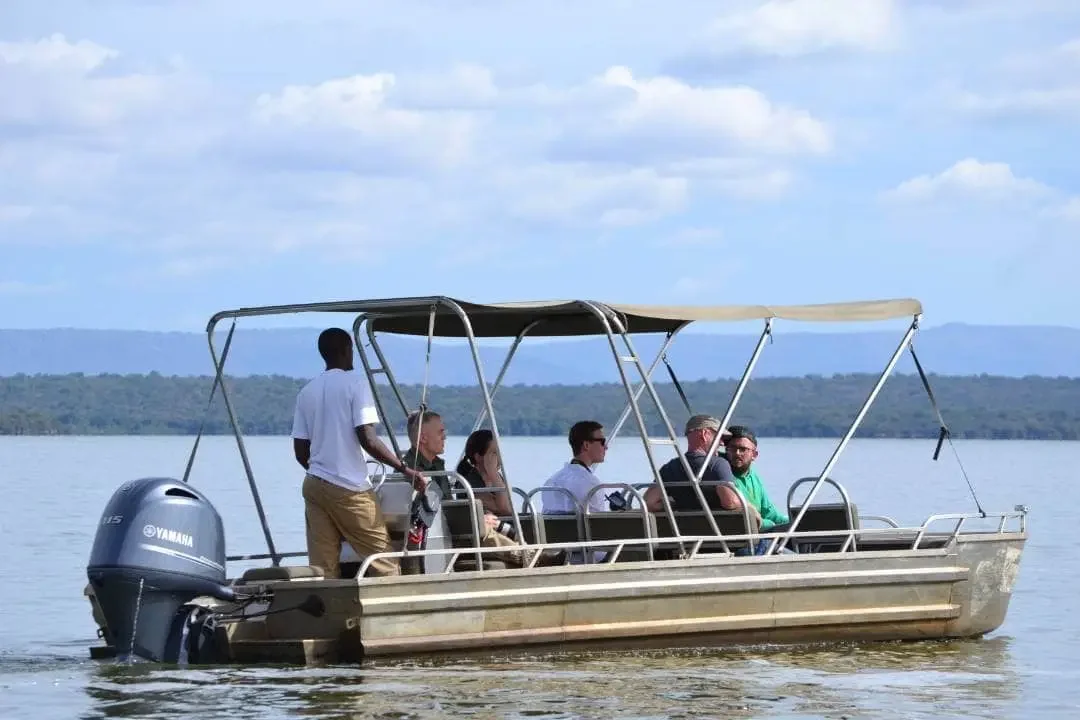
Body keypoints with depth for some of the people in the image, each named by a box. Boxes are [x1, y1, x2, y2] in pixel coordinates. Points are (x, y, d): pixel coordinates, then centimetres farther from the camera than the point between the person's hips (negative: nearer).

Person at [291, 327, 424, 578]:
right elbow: (367, 439, -14)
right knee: (384, 561, -2)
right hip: (350, 487, -6)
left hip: (314, 485, 6)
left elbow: (300, 451, 10)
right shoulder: (354, 384, -4)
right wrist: (405, 469, -7)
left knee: (322, 567, 3)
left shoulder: (307, 392, 11)